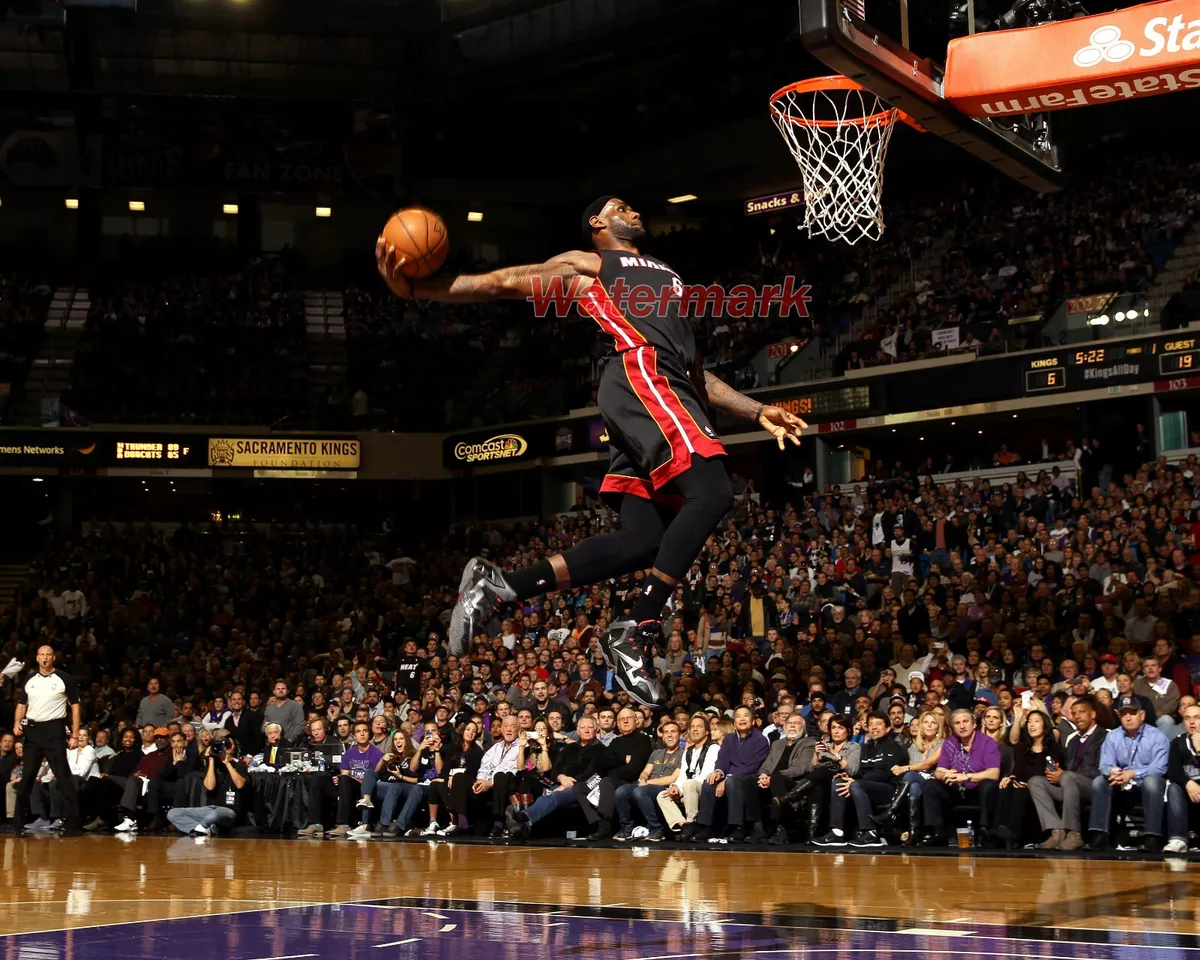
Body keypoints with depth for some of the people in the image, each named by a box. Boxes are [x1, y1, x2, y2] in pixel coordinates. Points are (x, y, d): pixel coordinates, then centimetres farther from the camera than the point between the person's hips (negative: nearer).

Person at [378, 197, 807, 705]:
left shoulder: (669, 280, 39)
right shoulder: (588, 265, 18)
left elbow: (695, 374, 37)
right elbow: (502, 282, 9)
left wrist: (758, 412, 25)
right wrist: (414, 287, -4)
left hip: (668, 389, 8)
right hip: (639, 373, -8)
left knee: (642, 540, -5)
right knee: (712, 492, -25)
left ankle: (497, 584, -1)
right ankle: (638, 631, -24)